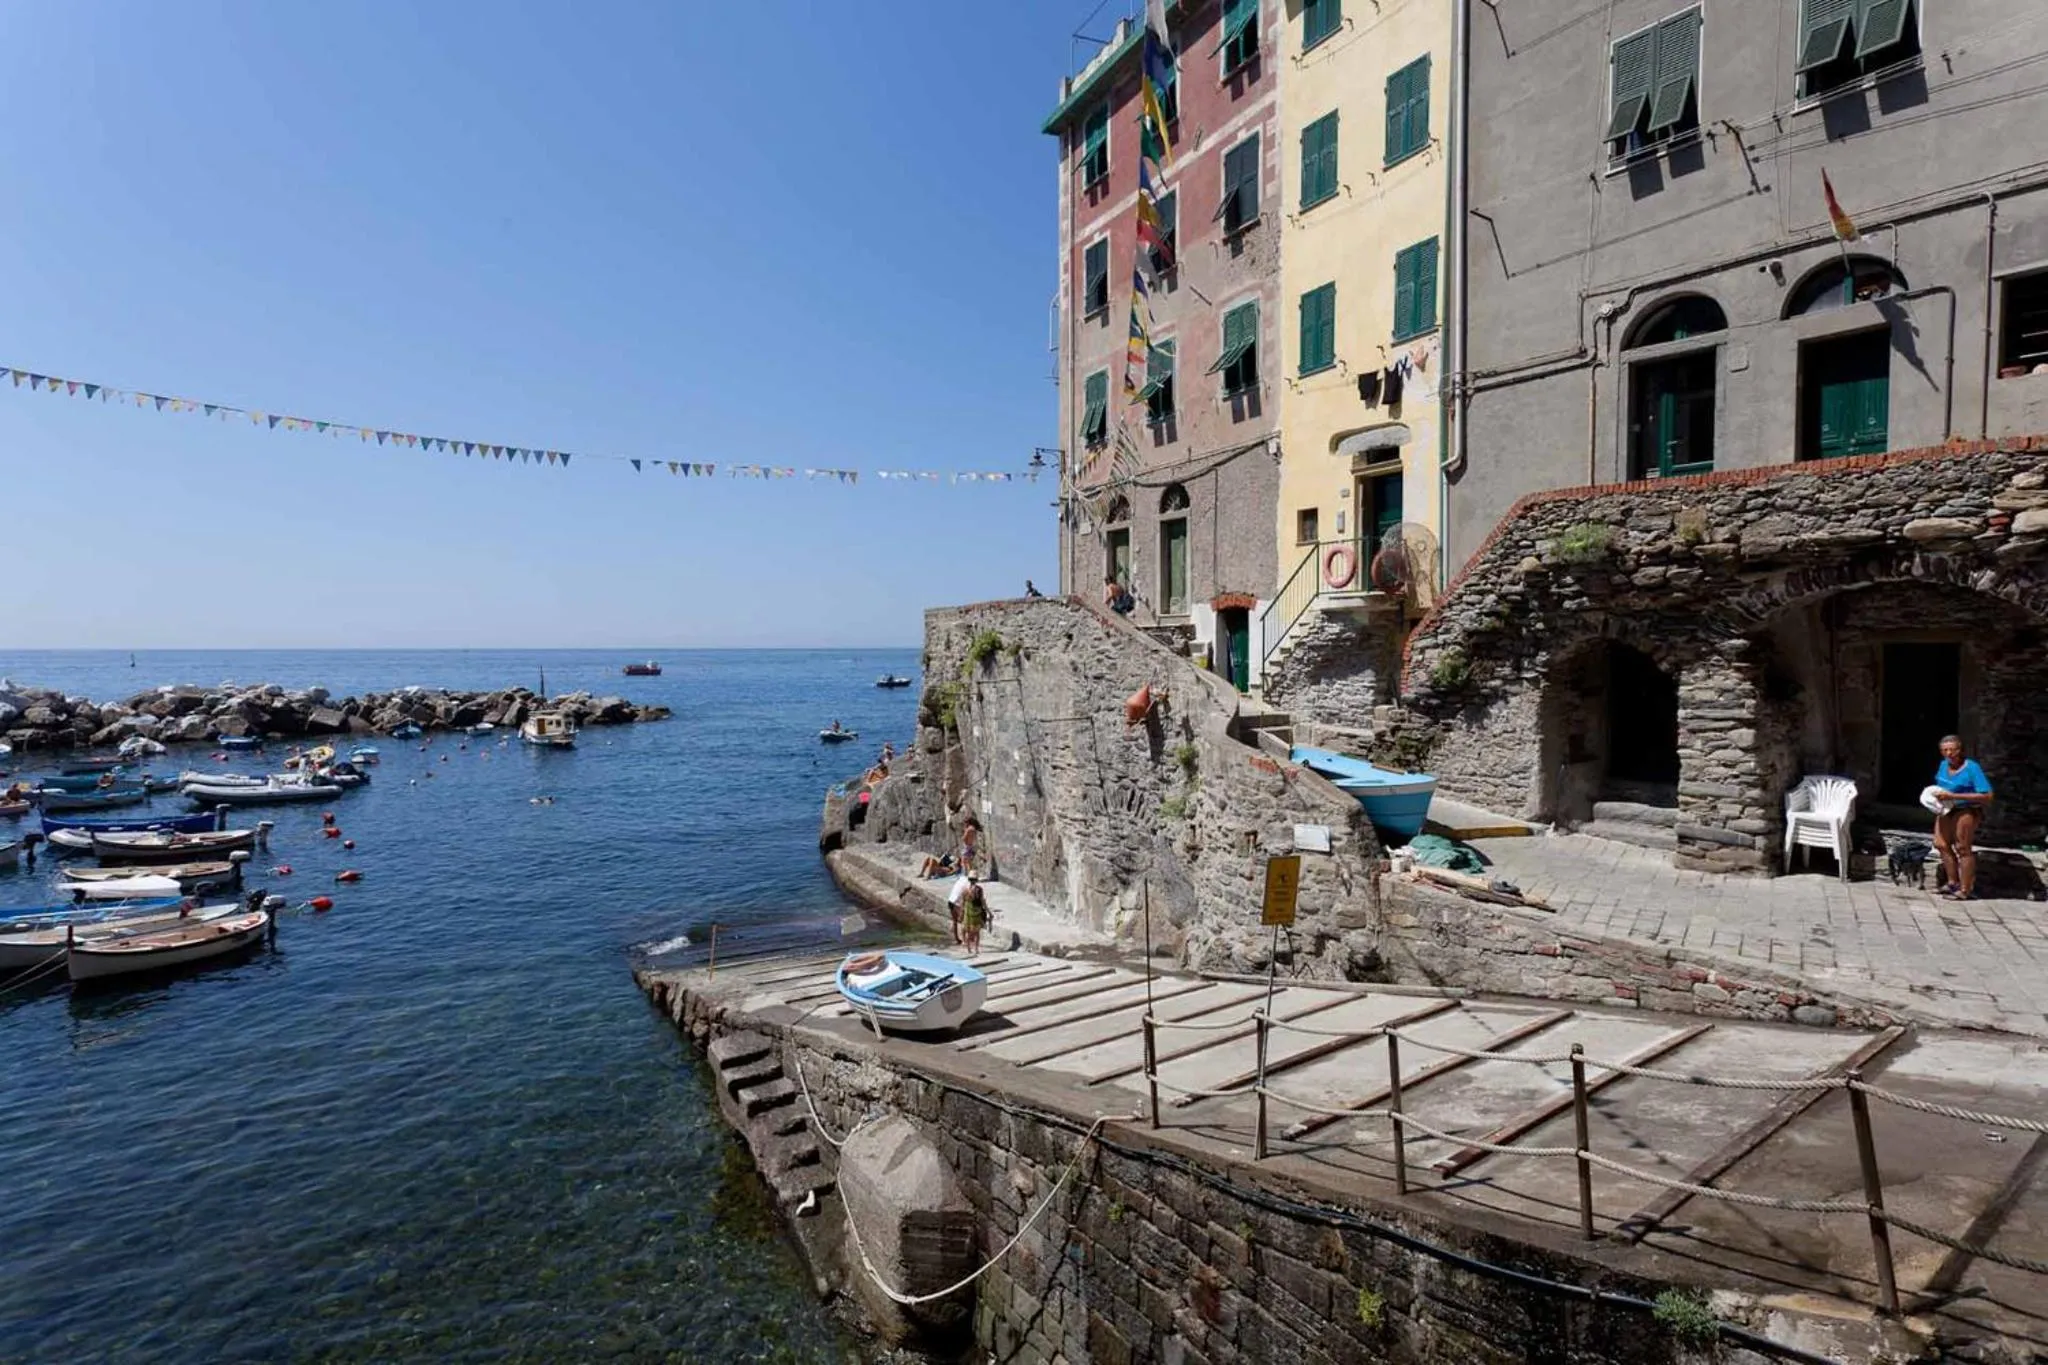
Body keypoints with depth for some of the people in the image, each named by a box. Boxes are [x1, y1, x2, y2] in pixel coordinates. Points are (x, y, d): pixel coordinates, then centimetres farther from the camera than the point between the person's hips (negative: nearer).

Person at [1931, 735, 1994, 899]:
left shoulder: (1972, 768, -17)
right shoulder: (1943, 765, 4)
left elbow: (1986, 796, -23)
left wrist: (1954, 796, -26)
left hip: (1966, 812, -7)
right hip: (1946, 810, 7)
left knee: (1963, 848, -1)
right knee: (1941, 844, 10)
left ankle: (1966, 890, 8)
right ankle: (1952, 883, 25)